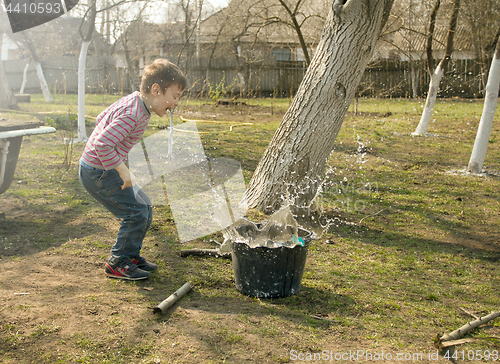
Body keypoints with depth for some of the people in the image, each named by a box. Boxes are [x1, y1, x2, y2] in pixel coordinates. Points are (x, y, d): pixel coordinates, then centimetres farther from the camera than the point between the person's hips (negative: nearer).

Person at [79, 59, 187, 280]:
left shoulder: (132, 101, 5)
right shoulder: (133, 115, -26)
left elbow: (101, 119, 18)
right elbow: (102, 144, -33)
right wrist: (123, 171, -24)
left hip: (106, 168, 10)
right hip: (97, 172, -10)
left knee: (145, 208, 13)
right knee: (136, 212, -9)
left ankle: (131, 255, 25)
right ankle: (117, 264, 6)